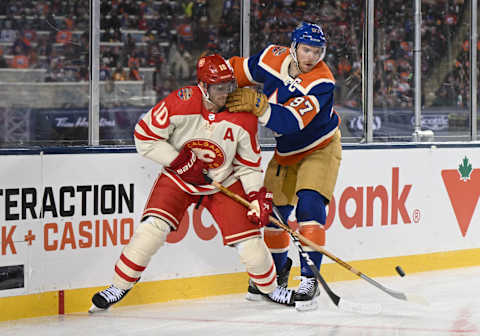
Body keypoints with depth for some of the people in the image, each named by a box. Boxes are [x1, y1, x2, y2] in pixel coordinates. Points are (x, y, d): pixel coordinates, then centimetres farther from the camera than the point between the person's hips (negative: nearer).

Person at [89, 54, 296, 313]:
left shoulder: (244, 118, -15)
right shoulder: (180, 104, -24)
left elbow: (248, 164, -3)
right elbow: (145, 137, -15)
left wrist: (258, 195, -15)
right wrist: (180, 161, -20)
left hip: (225, 182, 2)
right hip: (179, 178, -1)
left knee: (248, 239, -6)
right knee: (154, 226, -21)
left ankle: (269, 287, 23)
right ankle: (119, 287, -7)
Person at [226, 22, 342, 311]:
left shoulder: (322, 83, -29)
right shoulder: (273, 58, -13)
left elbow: (291, 121, -40)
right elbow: (240, 71, 7)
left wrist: (258, 104, -48)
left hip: (320, 150, -6)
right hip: (286, 152, 6)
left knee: (309, 204, -24)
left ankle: (310, 279, -21)